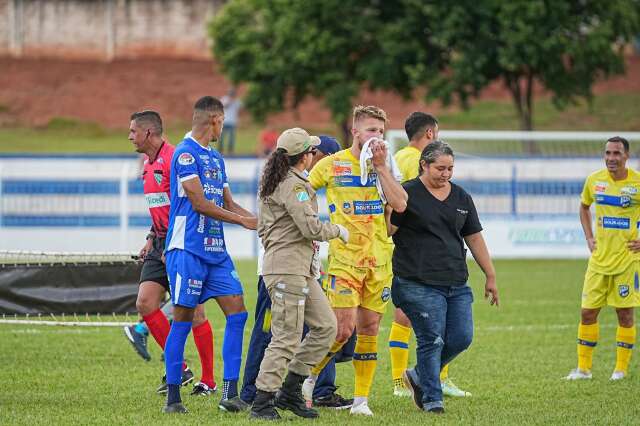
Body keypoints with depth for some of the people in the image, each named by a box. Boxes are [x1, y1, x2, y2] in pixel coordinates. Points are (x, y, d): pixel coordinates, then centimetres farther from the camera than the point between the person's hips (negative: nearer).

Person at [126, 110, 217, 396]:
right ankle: (179, 369, 8)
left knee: (193, 312, -4)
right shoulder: (149, 164, 15)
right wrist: (151, 239, 19)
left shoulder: (173, 159, -15)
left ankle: (208, 380, 4)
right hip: (161, 245, 9)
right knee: (145, 303, -1)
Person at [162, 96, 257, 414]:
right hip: (188, 249, -8)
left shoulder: (215, 158, 18)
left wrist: (259, 221, 10)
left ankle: (229, 393, -1)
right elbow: (200, 203, -15)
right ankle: (173, 397, 2)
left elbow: (228, 203, 23)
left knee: (237, 312, -1)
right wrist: (243, 220, -11)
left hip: (216, 250, 8)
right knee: (183, 319, -4)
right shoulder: (186, 154, -10)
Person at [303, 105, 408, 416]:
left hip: (379, 258, 3)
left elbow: (400, 204, -6)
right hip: (344, 258, -3)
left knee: (369, 328, 4)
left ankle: (361, 399, 10)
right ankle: (309, 377, 11)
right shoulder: (331, 165, 0)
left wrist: (381, 166, -8)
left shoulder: (385, 166, 8)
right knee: (343, 328, -12)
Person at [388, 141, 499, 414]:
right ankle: (431, 399, 5)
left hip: (456, 283, 6)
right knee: (432, 340, -7)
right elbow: (387, 230, -7)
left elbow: (474, 238, 19)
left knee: (462, 338, 0)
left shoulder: (461, 198, 15)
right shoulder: (408, 194, -3)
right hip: (419, 284, -6)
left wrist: (490, 276, 19)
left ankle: (419, 377, 21)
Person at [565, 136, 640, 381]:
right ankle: (583, 367, 11)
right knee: (588, 312, 2)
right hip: (599, 258, 3)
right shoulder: (594, 181, 2)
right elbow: (584, 206, 22)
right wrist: (589, 237, 11)